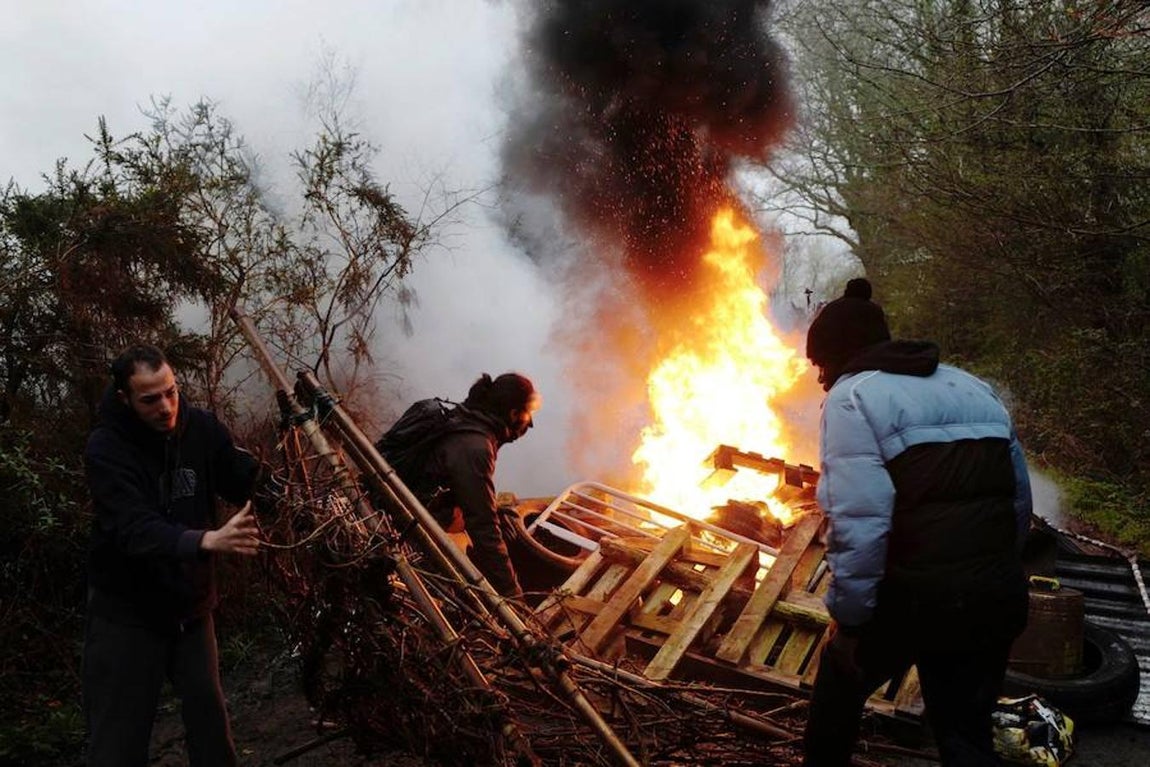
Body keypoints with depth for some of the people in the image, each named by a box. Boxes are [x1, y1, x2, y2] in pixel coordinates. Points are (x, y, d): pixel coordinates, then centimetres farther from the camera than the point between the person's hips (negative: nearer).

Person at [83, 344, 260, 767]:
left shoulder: (202, 427, -6)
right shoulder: (106, 447, -19)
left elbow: (249, 485, -3)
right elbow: (135, 529, -31)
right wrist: (208, 540, -48)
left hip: (191, 606, 4)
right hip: (126, 611, -4)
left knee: (210, 722, 11)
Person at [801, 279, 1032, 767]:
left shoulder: (853, 397, -6)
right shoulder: (975, 389, 18)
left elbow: (859, 521, -19)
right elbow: (1020, 501, 17)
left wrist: (848, 618, -13)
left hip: (914, 595, -6)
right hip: (998, 597, 6)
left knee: (841, 681, 22)